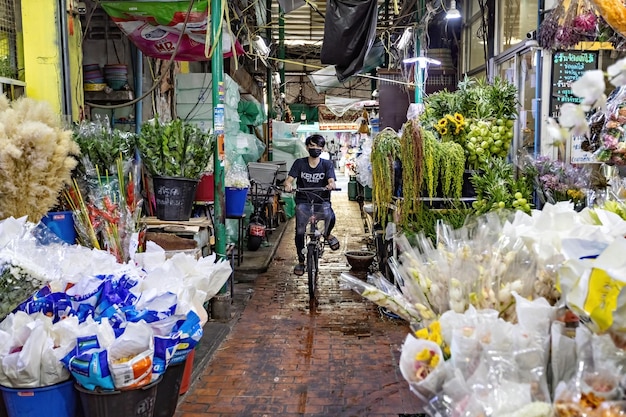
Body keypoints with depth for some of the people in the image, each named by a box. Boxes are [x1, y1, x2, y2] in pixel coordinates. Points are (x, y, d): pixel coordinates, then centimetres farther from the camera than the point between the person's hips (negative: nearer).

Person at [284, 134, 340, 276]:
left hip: (322, 201, -1)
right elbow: (289, 179, -8)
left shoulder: (327, 164, 2)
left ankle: (327, 234, 2)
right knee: (300, 232, -9)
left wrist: (331, 184, -38)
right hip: (303, 202, 1)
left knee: (330, 216, -33)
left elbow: (331, 180, -13)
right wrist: (288, 185, -32)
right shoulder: (299, 163, 2)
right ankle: (300, 261, 12)